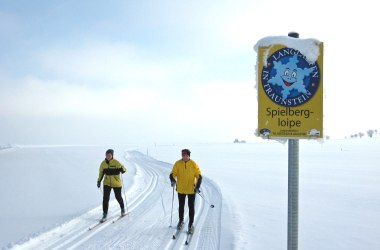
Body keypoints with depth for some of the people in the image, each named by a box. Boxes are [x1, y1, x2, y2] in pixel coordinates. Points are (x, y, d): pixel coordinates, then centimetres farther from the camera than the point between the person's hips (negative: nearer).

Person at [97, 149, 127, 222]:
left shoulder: (116, 162, -14)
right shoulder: (103, 163, -2)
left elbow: (124, 169, -20)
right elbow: (101, 172, 13)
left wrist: (121, 169, -43)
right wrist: (99, 181, 13)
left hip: (116, 183, -2)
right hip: (107, 183, 2)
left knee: (118, 197, 12)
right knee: (105, 198, -8)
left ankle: (122, 209, 39)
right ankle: (105, 215, -2)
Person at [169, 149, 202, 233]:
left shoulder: (193, 164, -9)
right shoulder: (178, 164, -7)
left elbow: (199, 176, -6)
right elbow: (172, 174, -4)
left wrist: (197, 187, -16)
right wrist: (173, 180, -25)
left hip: (191, 189, -2)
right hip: (181, 189, 2)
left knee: (191, 207, 5)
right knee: (181, 206, 18)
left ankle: (191, 224, 16)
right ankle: (181, 221, 38)